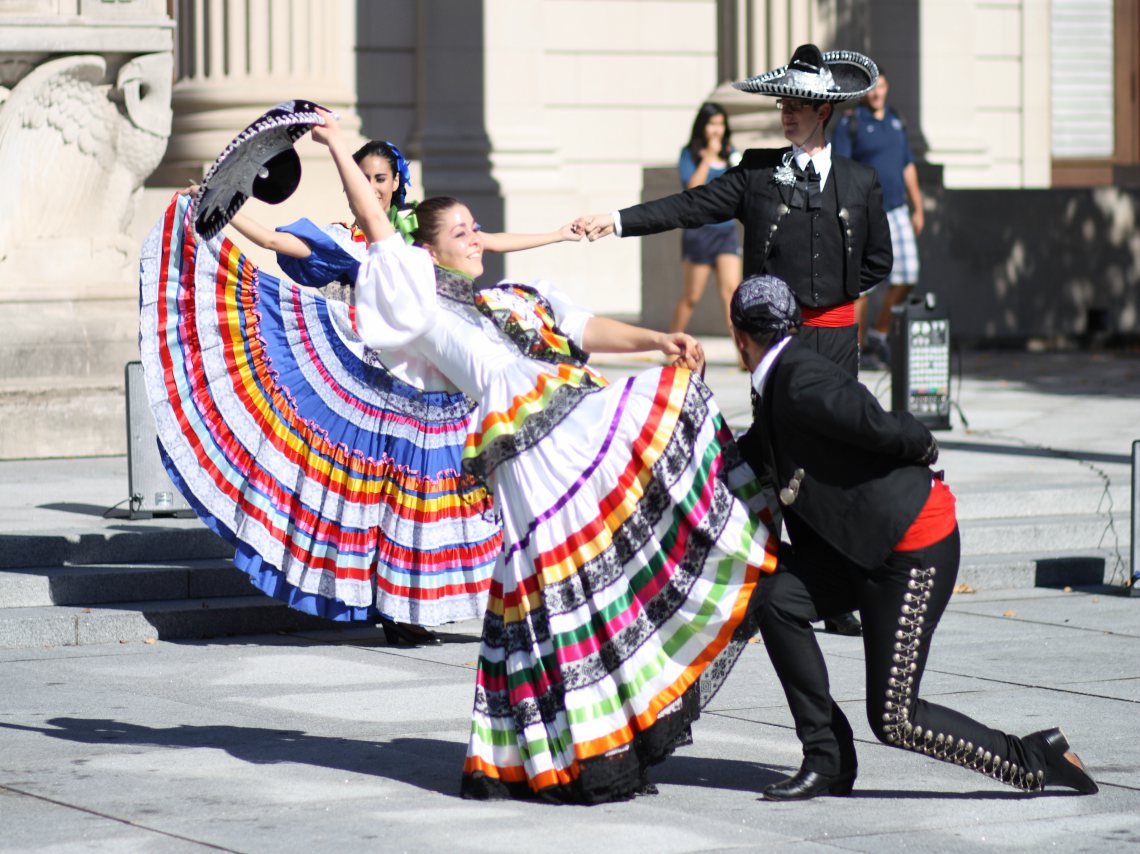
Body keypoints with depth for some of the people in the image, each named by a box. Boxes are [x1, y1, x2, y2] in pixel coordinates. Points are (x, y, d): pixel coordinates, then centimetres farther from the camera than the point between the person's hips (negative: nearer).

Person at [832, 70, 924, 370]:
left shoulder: (896, 122, 14)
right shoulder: (849, 124, -5)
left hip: (896, 211, 6)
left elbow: (908, 167, 20)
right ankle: (858, 349, 4)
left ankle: (879, 334, 15)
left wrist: (917, 208, 17)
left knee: (906, 276, -1)